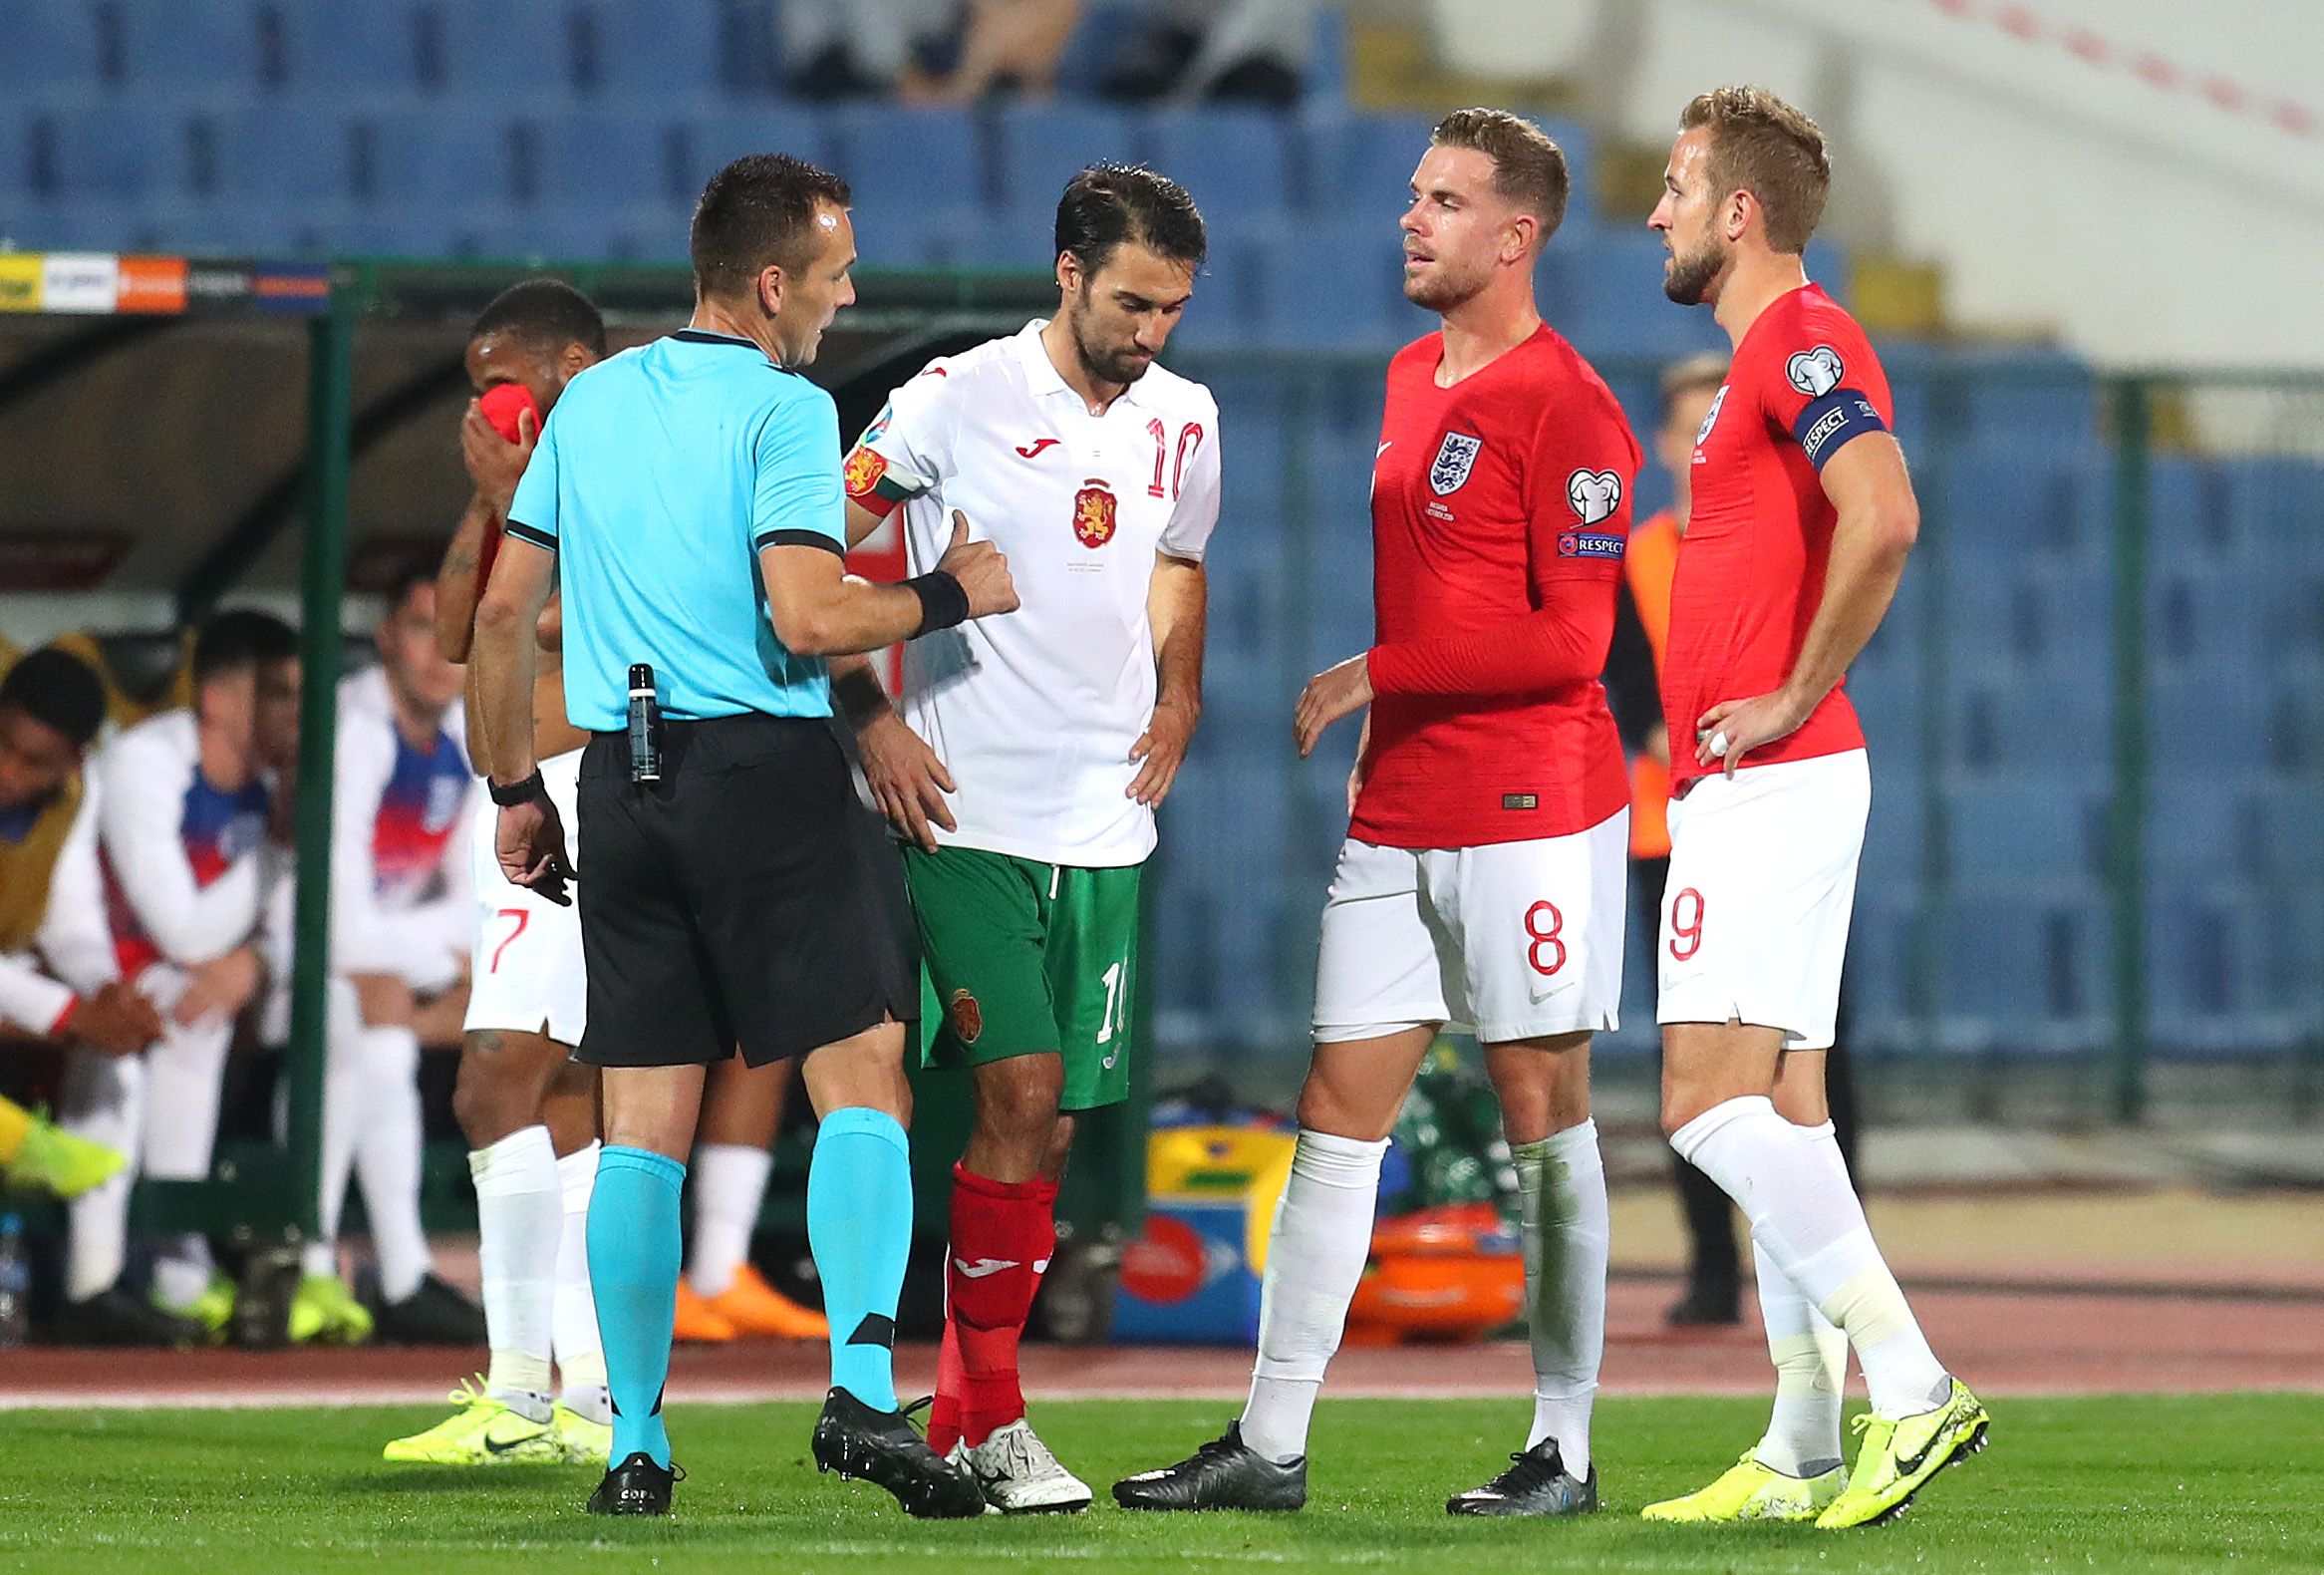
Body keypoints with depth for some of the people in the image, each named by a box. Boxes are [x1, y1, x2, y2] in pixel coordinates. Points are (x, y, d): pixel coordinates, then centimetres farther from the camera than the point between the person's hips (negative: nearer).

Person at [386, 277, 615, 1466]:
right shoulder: (528, 480, 18)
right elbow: (453, 634, 11)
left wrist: (517, 504, -20)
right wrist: (484, 504, 2)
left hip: (579, 803, -10)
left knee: (497, 1083, -17)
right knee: (557, 1095, 9)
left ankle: (519, 1389, -19)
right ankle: (589, 1399, 11)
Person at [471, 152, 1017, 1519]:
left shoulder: (592, 398, 13)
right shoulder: (785, 410, -6)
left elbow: (505, 607, 15)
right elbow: (806, 618, -17)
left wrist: (516, 787, 23)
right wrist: (950, 596, -1)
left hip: (623, 783, 6)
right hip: (766, 775, -6)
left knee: (644, 1125, 6)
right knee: (862, 1077, -3)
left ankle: (635, 1446, 4)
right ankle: (863, 1393, -17)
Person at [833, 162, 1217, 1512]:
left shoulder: (1183, 422, 11)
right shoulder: (959, 399, -5)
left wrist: (1178, 699, 10)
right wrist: (874, 719, -7)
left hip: (1106, 821, 5)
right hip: (969, 810, -5)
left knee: (1052, 1127, 5)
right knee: (1019, 1092, -14)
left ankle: (961, 1428, 13)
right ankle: (995, 1418, -6)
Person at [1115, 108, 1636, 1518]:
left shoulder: (1566, 409, -11)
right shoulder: (1411, 377, 14)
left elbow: (1569, 640, -16)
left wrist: (1375, 675, -16)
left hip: (1532, 814, -8)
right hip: (1397, 811, 8)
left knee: (1544, 1115, -2)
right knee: (1337, 1115, 5)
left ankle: (1566, 1451, 5)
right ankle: (1272, 1447, 8)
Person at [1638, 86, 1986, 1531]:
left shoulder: (1803, 341, -12)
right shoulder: (1769, 356, 20)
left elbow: (1883, 520, -29)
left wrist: (1797, 696, -20)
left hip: (1770, 786, -10)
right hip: (1744, 795, 10)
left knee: (1712, 1105, -16)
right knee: (1777, 1109, 8)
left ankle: (1910, 1382, -20)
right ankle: (1806, 1452, 9)